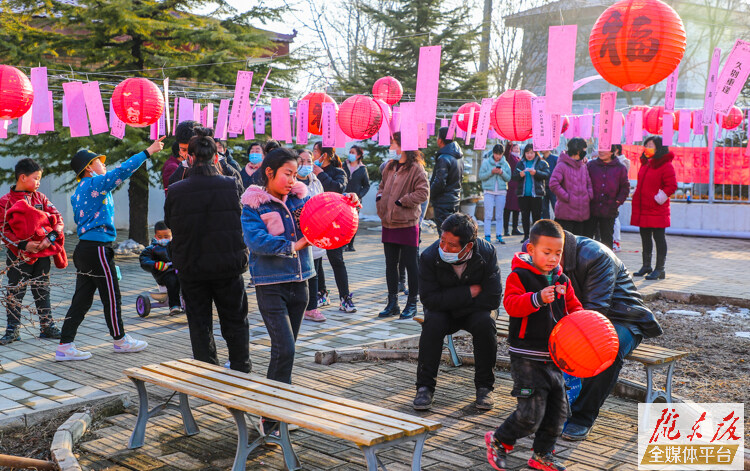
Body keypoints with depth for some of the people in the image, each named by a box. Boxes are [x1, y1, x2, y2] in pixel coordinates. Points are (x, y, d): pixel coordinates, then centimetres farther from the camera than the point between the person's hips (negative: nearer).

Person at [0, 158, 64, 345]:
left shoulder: (40, 197, 8)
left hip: (42, 254, 4)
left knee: (43, 291, 12)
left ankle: (47, 327, 22)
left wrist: (51, 237, -14)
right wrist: (24, 244, -21)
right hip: (19, 257, -4)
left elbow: (57, 218, 2)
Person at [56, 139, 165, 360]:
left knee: (82, 298, 10)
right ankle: (120, 340, 17)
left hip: (83, 248, 9)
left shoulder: (79, 191, 17)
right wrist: (148, 152, -17)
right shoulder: (95, 183, -10)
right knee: (111, 297, 4)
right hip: (97, 249, -9)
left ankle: (65, 346, 10)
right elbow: (123, 170, -19)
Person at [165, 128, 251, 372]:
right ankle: (241, 371, 26)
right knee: (235, 321, 16)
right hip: (229, 266, 0)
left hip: (191, 269, 0)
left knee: (200, 325, 14)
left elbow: (169, 223, 2)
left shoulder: (175, 191, -11)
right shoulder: (232, 185, -12)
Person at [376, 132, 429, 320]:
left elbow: (423, 193, -16)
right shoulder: (390, 167, 13)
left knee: (411, 264, 2)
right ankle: (393, 304, 20)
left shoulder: (416, 168, -10)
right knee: (391, 264, 11)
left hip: (407, 224, -7)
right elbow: (382, 186, 25)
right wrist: (380, 199, 6)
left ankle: (412, 304, 13)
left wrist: (401, 201, -15)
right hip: (388, 223, 8)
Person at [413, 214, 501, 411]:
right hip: (443, 311, 0)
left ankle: (484, 386, -13)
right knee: (432, 322, -30)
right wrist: (469, 292, -25)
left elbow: (493, 298, -22)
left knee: (485, 322, -30)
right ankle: (425, 386, -18)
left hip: (475, 311, 0)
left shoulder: (487, 252, -22)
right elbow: (429, 299, -23)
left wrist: (452, 302, -18)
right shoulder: (429, 256, -22)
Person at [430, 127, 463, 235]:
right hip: (455, 201, 9)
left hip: (443, 203, -9)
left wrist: (430, 194, -6)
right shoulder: (459, 158, 11)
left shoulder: (443, 158, -18)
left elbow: (439, 183, -21)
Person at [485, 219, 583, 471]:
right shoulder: (519, 276, -10)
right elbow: (511, 304, -23)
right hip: (527, 358, -7)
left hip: (554, 358, 7)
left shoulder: (562, 281, 10)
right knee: (530, 415, -8)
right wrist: (538, 298, -38)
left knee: (558, 410, 13)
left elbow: (574, 309, 15)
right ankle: (497, 441, 17)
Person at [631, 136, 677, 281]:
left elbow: (671, 186, -14)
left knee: (659, 238, -2)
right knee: (645, 237, 15)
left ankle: (660, 269, 2)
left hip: (657, 209, -8)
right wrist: (636, 196, 15)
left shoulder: (665, 165, -11)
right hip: (643, 209, 8)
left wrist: (658, 198, -14)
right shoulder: (645, 164, 15)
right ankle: (646, 266, 26)